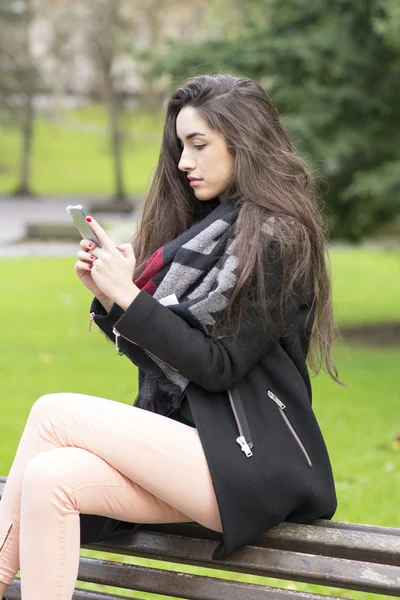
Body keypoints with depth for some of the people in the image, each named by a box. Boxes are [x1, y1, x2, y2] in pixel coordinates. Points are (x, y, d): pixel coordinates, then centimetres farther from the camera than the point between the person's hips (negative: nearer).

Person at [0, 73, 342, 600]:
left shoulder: (275, 240, -7)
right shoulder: (205, 231, 19)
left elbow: (219, 366, -13)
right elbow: (159, 356, 17)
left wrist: (129, 295, -13)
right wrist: (106, 296, 2)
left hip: (251, 462, -8)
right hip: (191, 440, 8)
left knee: (54, 413, -17)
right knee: (50, 478, -18)